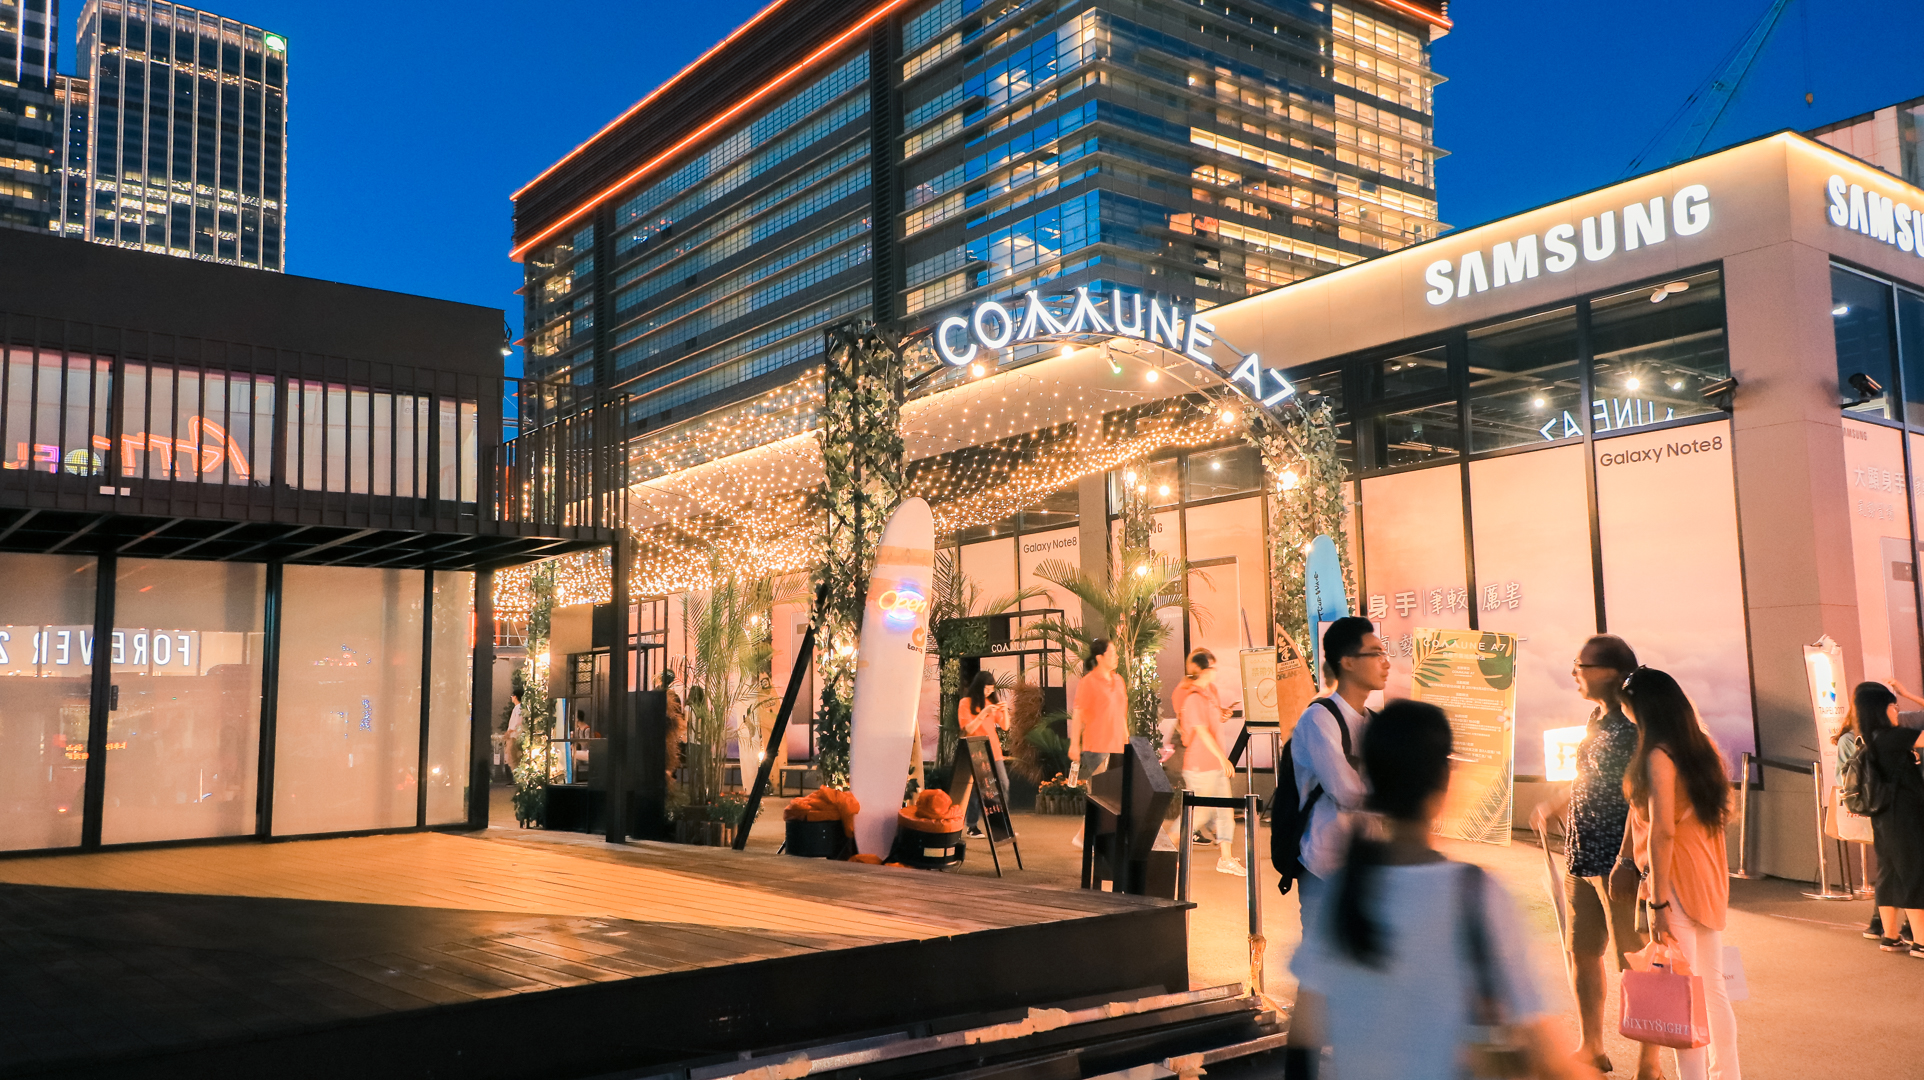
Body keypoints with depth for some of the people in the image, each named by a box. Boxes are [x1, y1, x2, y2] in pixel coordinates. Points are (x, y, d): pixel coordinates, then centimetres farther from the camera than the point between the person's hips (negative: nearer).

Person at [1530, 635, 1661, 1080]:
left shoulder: (1636, 722, -17)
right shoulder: (1597, 717, 11)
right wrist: (1554, 806, 19)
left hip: (1620, 859, -9)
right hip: (1582, 855, 9)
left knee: (1636, 961, 2)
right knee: (1581, 952, 16)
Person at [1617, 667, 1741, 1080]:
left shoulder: (1658, 757, -16)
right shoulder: (1703, 747, 9)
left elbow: (1662, 831, -20)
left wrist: (1659, 902, -18)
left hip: (1676, 879, -8)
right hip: (1709, 878, 8)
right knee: (1712, 986, 15)